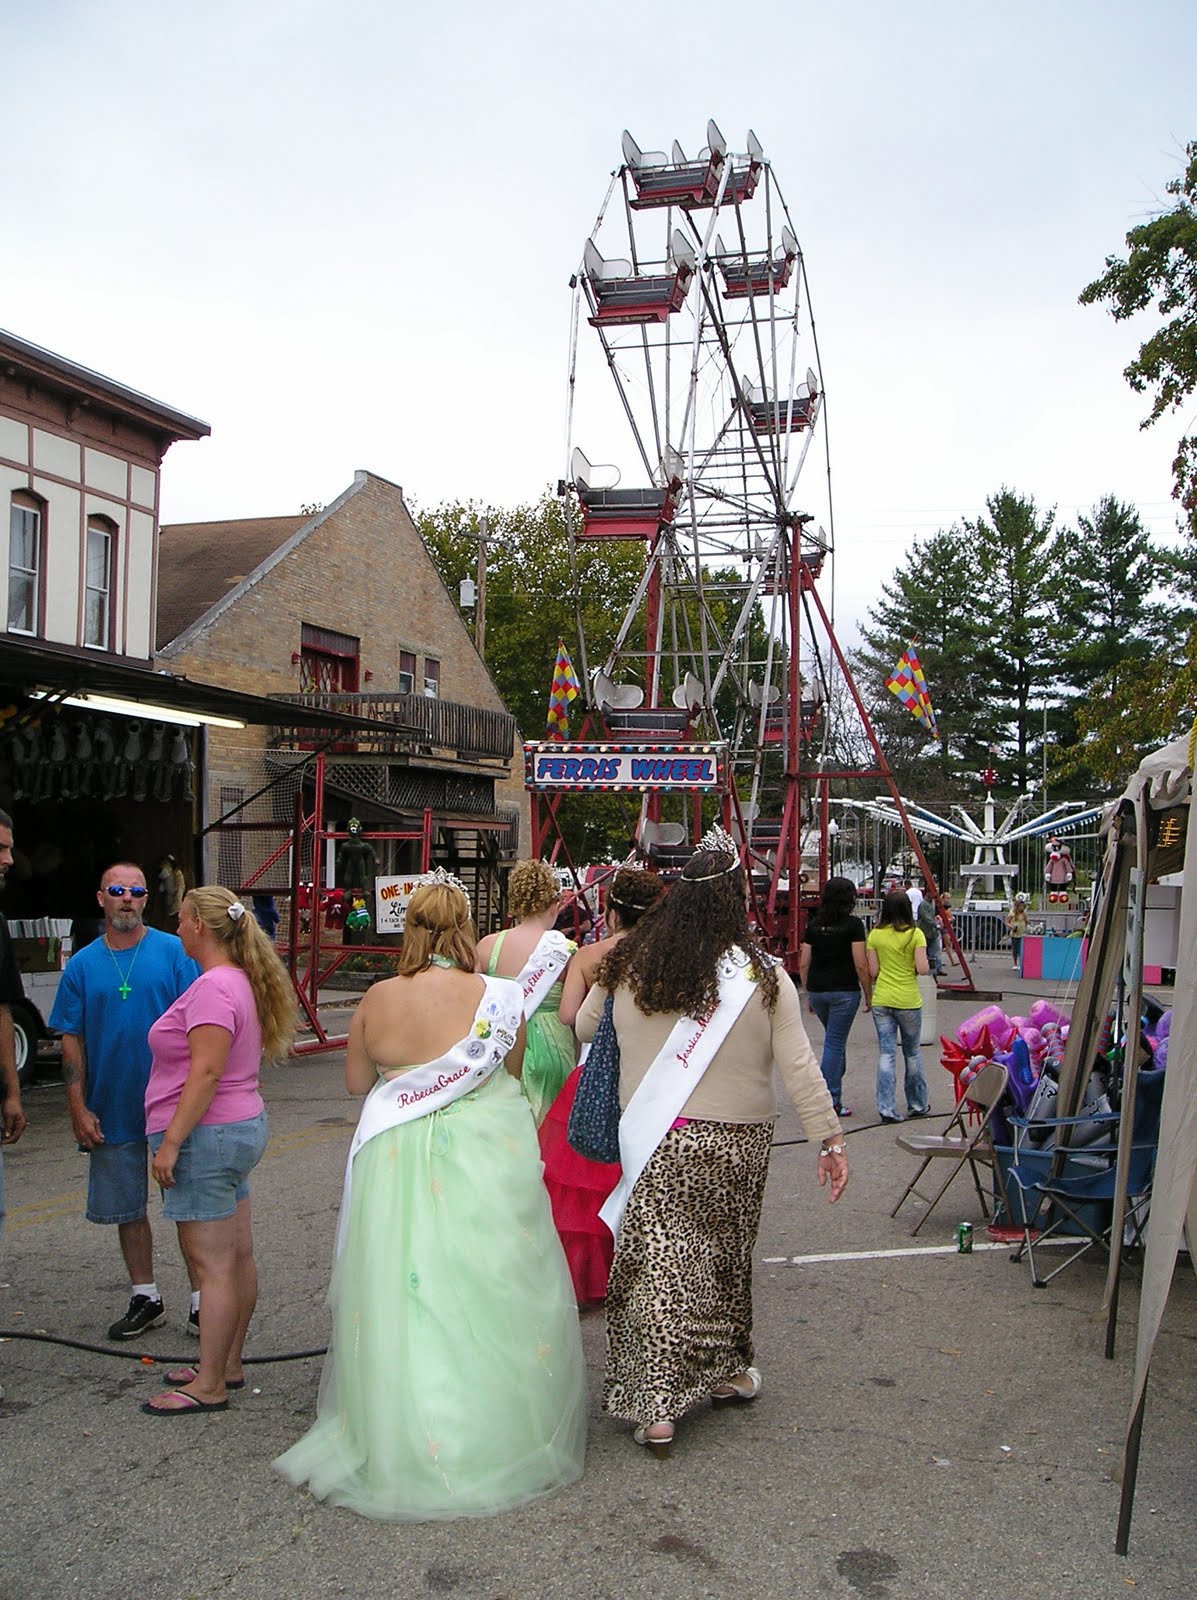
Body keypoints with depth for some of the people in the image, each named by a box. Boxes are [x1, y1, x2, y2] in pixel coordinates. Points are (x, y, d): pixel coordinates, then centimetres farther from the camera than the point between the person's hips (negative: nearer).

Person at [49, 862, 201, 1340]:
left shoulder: (174, 952, -4)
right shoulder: (82, 965, 3)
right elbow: (72, 1040, 4)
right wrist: (78, 1108, -2)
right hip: (112, 1112, 3)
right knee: (127, 1209, 14)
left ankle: (200, 1300, 18)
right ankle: (145, 1297, 30)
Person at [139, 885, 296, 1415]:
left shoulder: (213, 987, -19)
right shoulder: (241, 981, 12)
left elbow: (205, 1073, -24)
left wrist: (171, 1141, -21)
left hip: (208, 1134, -10)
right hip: (243, 1127, 10)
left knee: (212, 1263, -3)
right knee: (237, 1256, 15)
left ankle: (209, 1386, 5)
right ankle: (228, 1364, 27)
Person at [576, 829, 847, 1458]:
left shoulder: (627, 964, -3)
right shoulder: (762, 976, -8)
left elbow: (584, 1027, 12)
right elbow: (799, 1066, -8)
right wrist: (830, 1139, -1)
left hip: (654, 1142, 0)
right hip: (737, 1141, 0)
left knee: (657, 1262, 3)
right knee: (724, 1257, 18)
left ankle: (656, 1406, 1)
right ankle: (724, 1371, 36)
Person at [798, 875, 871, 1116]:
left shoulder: (814, 924, 6)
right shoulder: (853, 924, -8)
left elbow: (803, 964, 7)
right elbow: (861, 965, -11)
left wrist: (808, 994, 17)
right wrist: (868, 995, -1)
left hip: (816, 990, 5)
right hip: (844, 991, -5)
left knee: (835, 1040, 22)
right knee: (835, 1043, -1)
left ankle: (833, 1092, 24)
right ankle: (829, 1101, -1)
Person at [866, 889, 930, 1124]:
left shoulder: (875, 935, -1)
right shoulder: (915, 934, -8)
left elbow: (872, 972, -1)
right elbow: (922, 968, -13)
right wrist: (925, 966, 9)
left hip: (881, 1001, 1)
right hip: (908, 1001, -1)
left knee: (886, 1054, 4)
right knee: (912, 1052, 14)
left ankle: (887, 1108, 0)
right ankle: (917, 1104, 26)